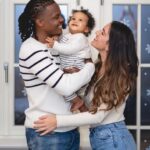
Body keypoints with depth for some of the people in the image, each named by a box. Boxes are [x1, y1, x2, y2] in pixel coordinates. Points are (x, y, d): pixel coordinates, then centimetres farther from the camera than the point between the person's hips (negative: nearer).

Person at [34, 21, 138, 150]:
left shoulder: (120, 75, -19)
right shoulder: (98, 68, 5)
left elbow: (98, 116, -21)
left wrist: (58, 121, -23)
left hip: (113, 139, -7)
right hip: (99, 136, 7)